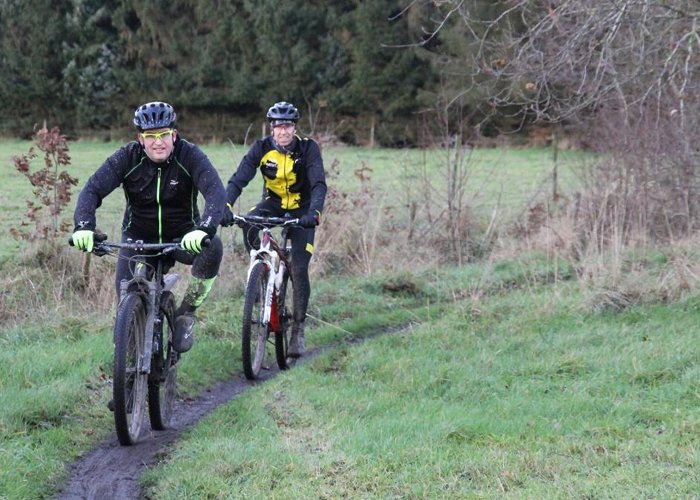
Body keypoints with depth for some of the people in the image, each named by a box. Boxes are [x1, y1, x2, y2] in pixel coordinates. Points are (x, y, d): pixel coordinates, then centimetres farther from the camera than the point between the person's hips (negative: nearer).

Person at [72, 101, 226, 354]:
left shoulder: (190, 155, -17)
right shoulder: (127, 157, -14)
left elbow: (216, 191, -31)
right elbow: (92, 189, -21)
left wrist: (204, 229, -50)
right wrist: (84, 226, -42)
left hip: (182, 237, -1)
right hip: (139, 238, 1)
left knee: (213, 247, -32)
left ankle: (186, 313, -12)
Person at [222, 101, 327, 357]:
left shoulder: (308, 149, -19)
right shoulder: (262, 148, -15)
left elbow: (319, 184, -30)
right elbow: (238, 179, -24)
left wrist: (314, 212, -50)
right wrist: (226, 206, -43)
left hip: (301, 210, -2)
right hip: (273, 203, 2)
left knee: (299, 269, -14)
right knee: (249, 224, -33)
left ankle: (298, 329, -4)